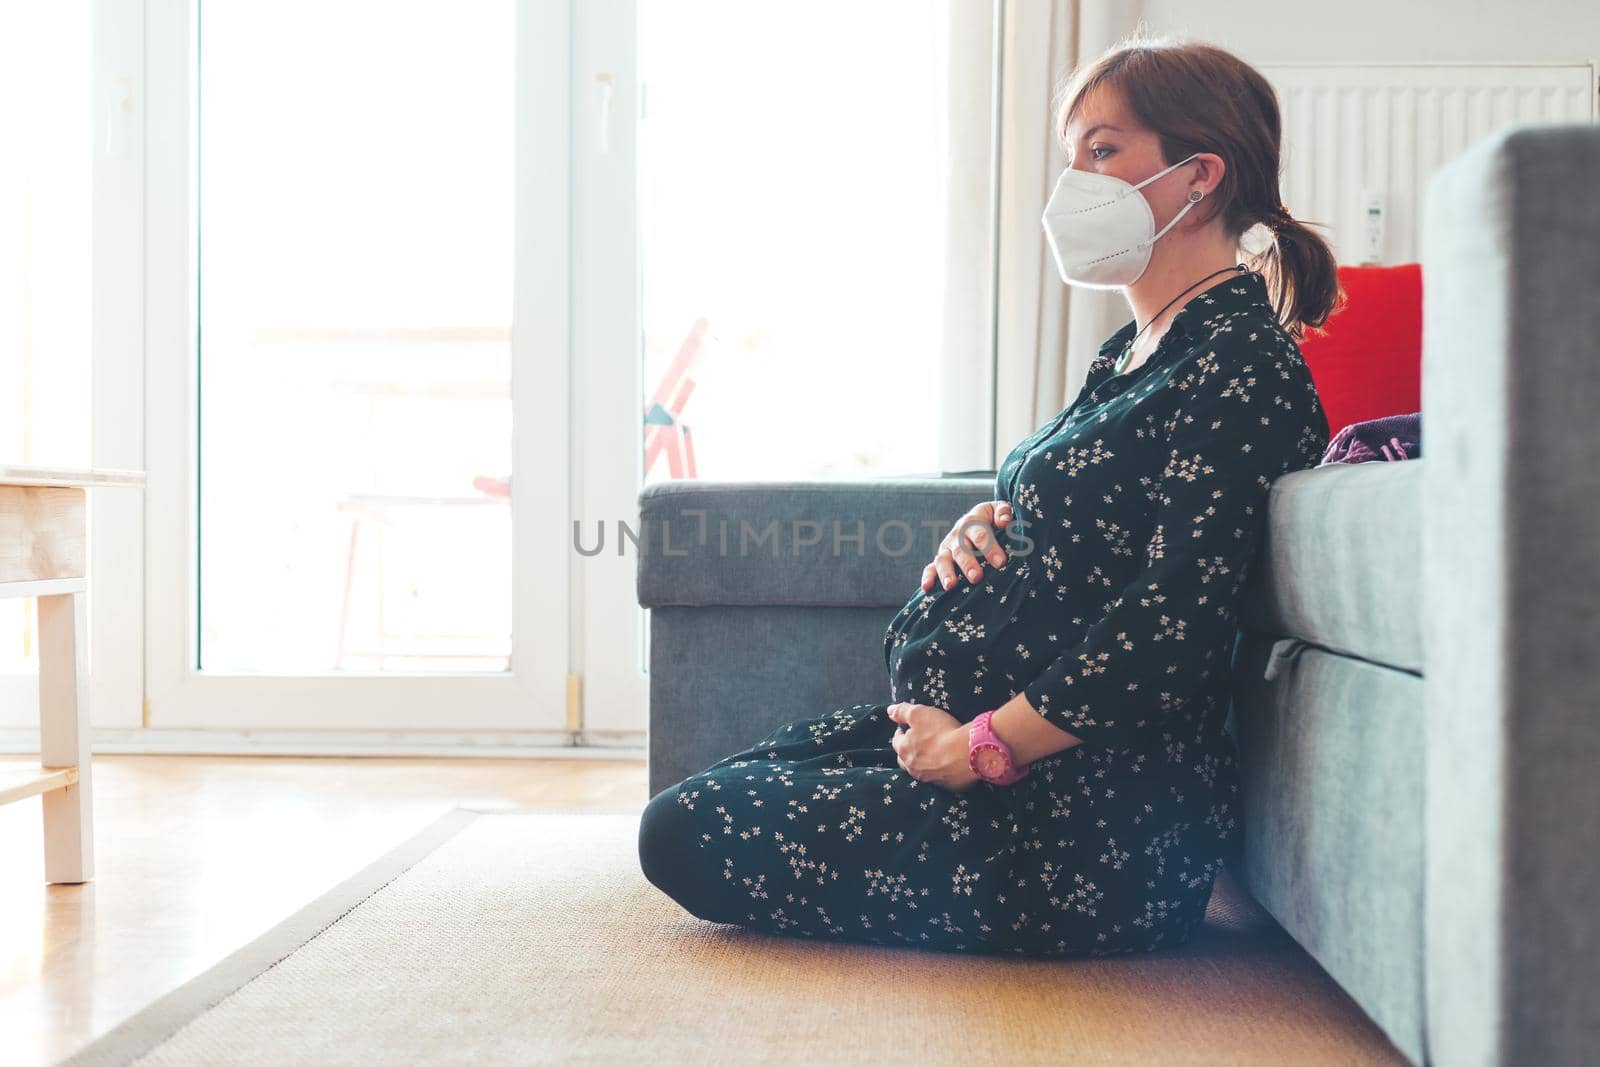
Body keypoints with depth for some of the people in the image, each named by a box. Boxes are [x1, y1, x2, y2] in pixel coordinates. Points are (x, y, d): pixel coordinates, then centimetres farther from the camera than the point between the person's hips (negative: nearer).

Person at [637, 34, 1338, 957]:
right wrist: (983, 525, 4)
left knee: (683, 836, -11)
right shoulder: (1138, 351, 15)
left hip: (1096, 820, -10)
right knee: (710, 790, 19)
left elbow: (1174, 625, -24)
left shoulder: (1241, 362, -16)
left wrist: (982, 746, -20)